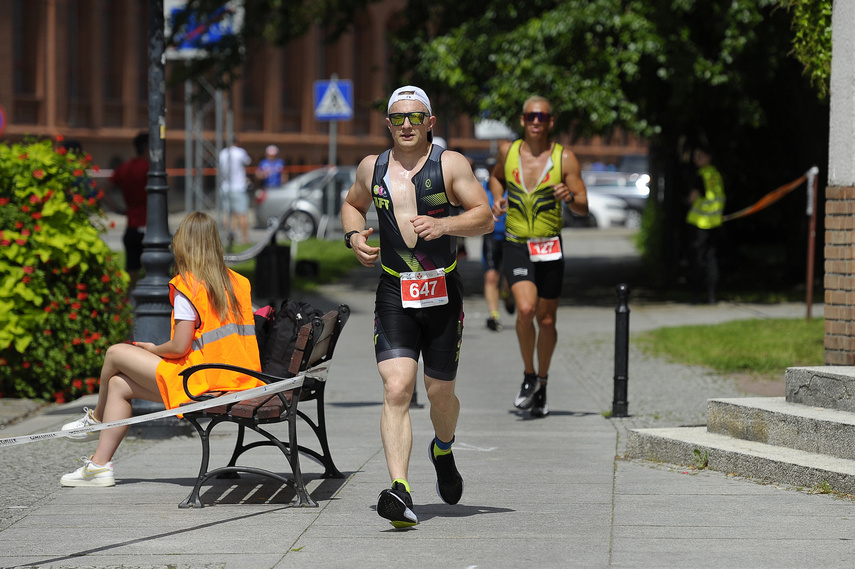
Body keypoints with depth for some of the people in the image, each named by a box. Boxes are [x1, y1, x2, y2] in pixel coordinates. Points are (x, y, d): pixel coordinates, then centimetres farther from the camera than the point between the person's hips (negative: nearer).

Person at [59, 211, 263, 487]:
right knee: (119, 384, 17)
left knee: (116, 353, 6)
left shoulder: (188, 287, -13)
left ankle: (97, 418, 33)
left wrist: (152, 349, 6)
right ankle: (100, 465, 17)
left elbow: (179, 347, -16)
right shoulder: (237, 283, 9)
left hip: (201, 383, -8)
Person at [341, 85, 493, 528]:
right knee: (396, 389, -16)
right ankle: (399, 491, -25)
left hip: (443, 292, -1)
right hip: (394, 293, 1)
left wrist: (443, 225, -22)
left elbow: (484, 218, -5)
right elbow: (352, 204, 26)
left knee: (439, 392, 9)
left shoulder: (450, 164, -2)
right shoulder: (372, 168, 8)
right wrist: (353, 235, 5)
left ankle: (443, 450, 44)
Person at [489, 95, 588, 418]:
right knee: (525, 309, -22)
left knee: (546, 320, 8)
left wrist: (570, 197, -25)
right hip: (515, 246, 0)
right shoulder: (507, 151, 2)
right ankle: (528, 375, 0)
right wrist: (497, 199, 5)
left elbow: (584, 208, -3)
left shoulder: (565, 159, -4)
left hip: (550, 248, 0)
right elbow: (497, 176, 25)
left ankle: (542, 383, 30)